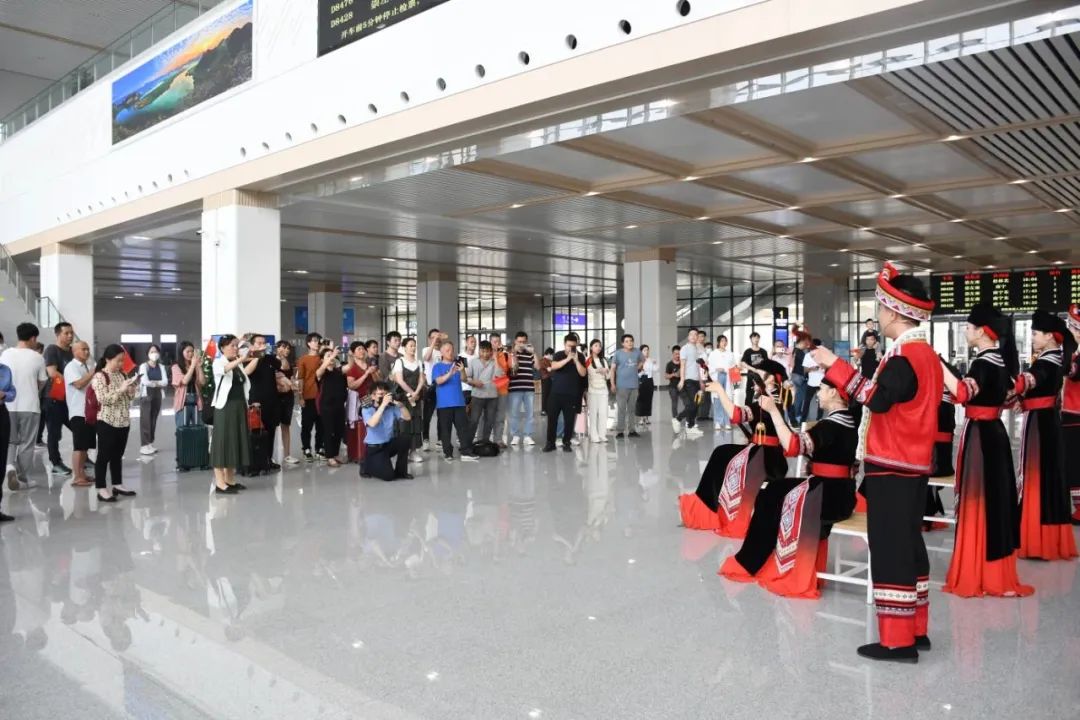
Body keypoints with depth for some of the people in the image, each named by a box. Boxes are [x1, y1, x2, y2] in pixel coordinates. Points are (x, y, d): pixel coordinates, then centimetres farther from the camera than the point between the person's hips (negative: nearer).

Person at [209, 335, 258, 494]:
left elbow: (247, 372, -4)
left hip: (240, 406, 7)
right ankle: (220, 483, -5)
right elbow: (225, 369, -28)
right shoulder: (218, 362, -4)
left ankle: (230, 480, 16)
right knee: (223, 441, -7)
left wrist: (256, 358, -13)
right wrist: (241, 359, -41)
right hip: (225, 407, -7)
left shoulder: (239, 364, 16)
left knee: (236, 440, 8)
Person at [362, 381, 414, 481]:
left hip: (389, 444, 5)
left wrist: (399, 403, -22)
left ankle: (400, 471, -5)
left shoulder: (392, 407, -3)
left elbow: (408, 417, -7)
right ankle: (367, 465, 12)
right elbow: (372, 424, -31)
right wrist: (383, 404, -33)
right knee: (388, 475, -22)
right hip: (374, 448, -4)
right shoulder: (367, 409, -12)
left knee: (406, 438, -24)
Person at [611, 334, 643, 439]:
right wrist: (612, 384, -11)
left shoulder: (637, 352, 4)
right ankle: (619, 431, 2)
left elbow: (643, 360, 25)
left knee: (631, 409, 11)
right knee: (621, 410, -4)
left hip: (634, 385, 4)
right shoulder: (618, 353, -5)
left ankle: (631, 430, 18)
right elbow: (613, 369, -5)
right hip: (621, 386, -4)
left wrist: (637, 368, 9)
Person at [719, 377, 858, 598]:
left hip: (831, 495, -9)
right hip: (836, 491, 9)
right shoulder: (844, 419, 12)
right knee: (774, 490, 8)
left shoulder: (834, 423, -18)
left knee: (771, 500, 1)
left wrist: (773, 411, -23)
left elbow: (793, 446, -28)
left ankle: (750, 563, 16)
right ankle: (753, 560, 11)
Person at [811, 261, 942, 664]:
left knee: (890, 549, -4)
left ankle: (897, 640, 3)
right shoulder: (926, 352, 13)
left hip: (892, 468, -10)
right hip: (914, 464, 10)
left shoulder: (904, 355, -18)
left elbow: (877, 398, -26)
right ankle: (916, 630, 25)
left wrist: (835, 365, -23)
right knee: (909, 544, 15)